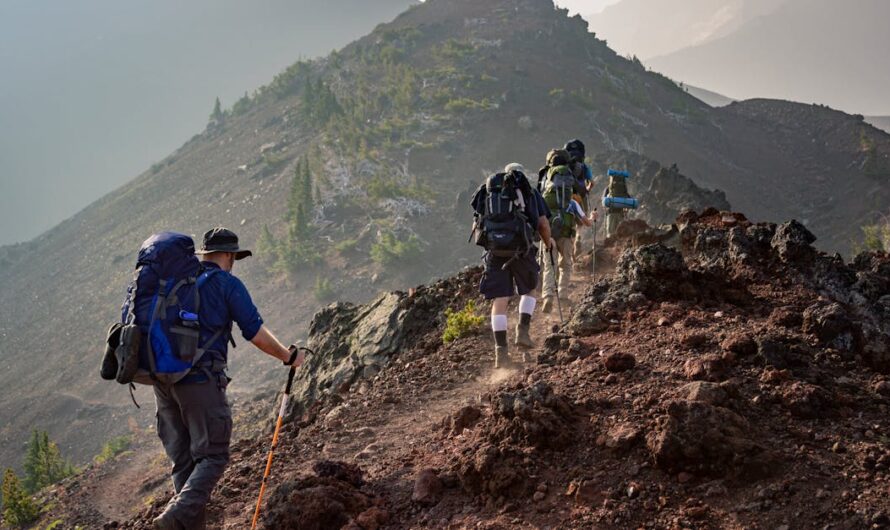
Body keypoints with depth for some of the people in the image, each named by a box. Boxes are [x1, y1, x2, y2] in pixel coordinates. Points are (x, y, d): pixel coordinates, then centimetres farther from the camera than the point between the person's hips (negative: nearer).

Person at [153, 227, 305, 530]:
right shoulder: (227, 283, -1)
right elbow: (256, 334, -4)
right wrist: (288, 357, 11)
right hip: (201, 380, -6)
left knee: (182, 460, 13)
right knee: (212, 457, -1)